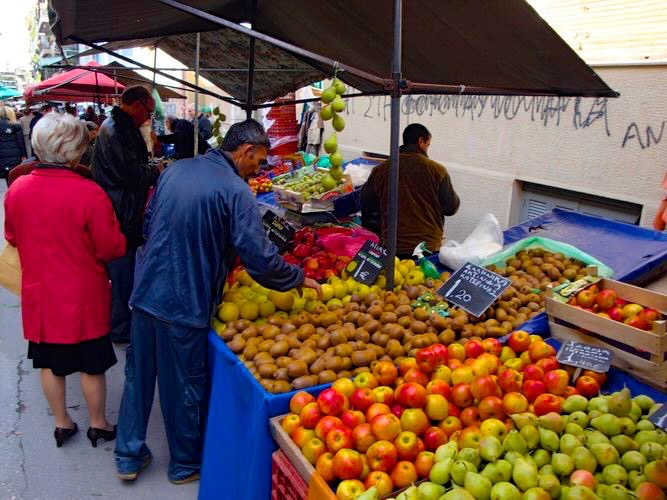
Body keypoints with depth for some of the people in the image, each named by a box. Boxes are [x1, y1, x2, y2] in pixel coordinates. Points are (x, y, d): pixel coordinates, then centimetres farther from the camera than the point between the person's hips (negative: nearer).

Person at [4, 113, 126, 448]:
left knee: (50, 363, 20)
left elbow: (12, 237, 8)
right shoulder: (89, 194, -24)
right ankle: (98, 425, 31)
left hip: (39, 295, 4)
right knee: (91, 365, 14)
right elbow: (112, 248, -16)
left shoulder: (17, 189, -8)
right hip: (83, 298, -4)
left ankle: (61, 424, 36)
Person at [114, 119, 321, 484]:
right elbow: (260, 258, -19)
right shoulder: (235, 190, -15)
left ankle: (129, 456, 36)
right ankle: (186, 464, 32)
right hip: (184, 304, -6)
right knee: (184, 386, 11)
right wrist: (298, 279, -3)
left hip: (145, 291, 7)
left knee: (139, 375, 20)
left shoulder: (175, 169, 6)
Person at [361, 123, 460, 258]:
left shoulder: (380, 170, -4)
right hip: (430, 247, -2)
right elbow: (451, 208, -2)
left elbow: (365, 206, 6)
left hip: (392, 248, 2)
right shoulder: (437, 170, -9)